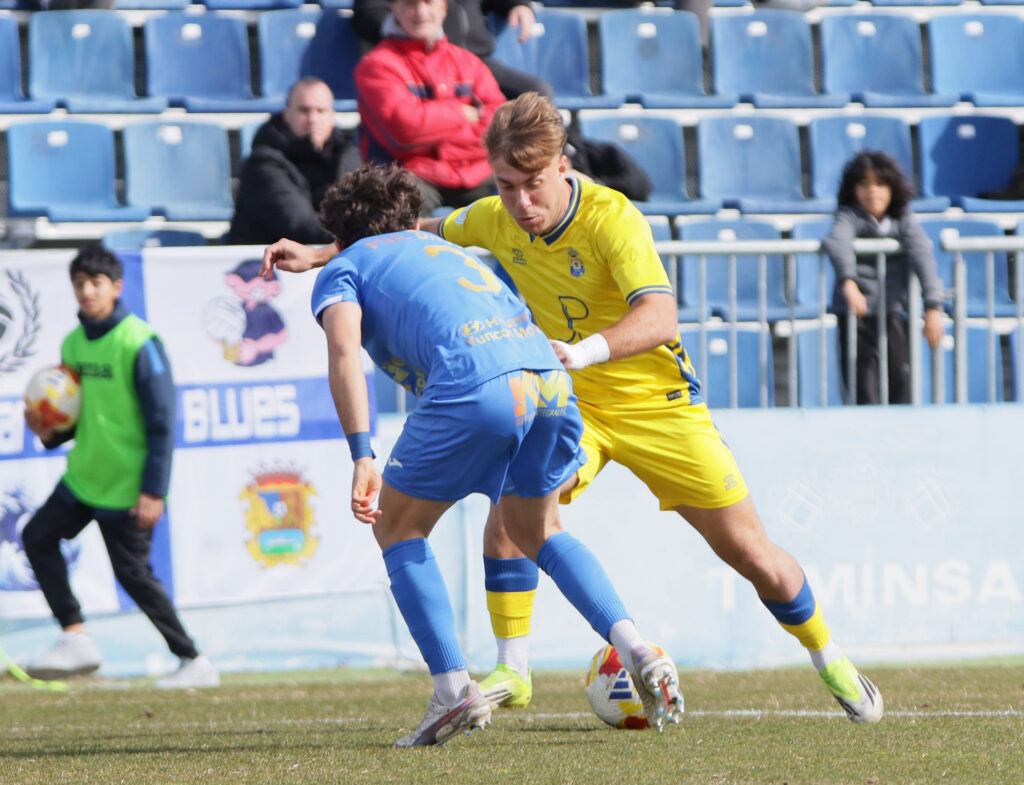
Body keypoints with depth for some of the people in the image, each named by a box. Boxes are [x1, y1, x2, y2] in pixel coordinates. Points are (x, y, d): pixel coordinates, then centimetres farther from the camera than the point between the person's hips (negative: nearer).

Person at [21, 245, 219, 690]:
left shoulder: (138, 343, -16)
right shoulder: (73, 343, 7)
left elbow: (162, 422, -16)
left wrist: (154, 491, -19)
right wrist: (50, 432, -4)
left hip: (127, 484, -8)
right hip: (83, 475, 8)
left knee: (133, 574, -4)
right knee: (37, 537, 2)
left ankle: (194, 663, 6)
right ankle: (75, 639, 7)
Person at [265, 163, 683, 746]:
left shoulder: (342, 269, 21)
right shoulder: (452, 253, 39)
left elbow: (344, 347, 1)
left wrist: (362, 457, -6)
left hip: (475, 387, -6)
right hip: (550, 377, 6)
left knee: (398, 526, 17)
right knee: (537, 531, 28)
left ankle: (454, 688, 4)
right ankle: (637, 650, 9)